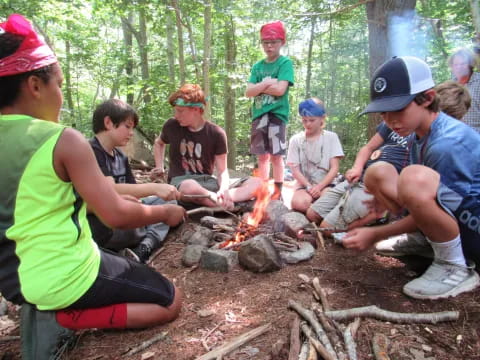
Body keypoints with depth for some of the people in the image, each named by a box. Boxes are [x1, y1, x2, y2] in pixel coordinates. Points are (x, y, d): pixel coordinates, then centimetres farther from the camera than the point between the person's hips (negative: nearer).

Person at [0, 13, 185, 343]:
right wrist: (166, 212, -4)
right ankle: (69, 317, -6)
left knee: (125, 266, 34)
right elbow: (117, 215, -22)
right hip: (65, 280, -9)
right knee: (171, 301, 6)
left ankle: (56, 312, 15)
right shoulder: (63, 140, -20)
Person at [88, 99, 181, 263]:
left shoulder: (121, 157, 11)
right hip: (101, 228, -9)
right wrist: (155, 188, -35)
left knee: (165, 202, 1)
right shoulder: (91, 151, -16)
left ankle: (143, 250, -18)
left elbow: (132, 191, 7)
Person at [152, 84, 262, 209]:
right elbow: (159, 143, 25)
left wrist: (223, 189, -26)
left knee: (256, 183, -18)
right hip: (181, 181, -2)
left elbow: (222, 171, -5)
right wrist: (160, 167, 11)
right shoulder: (172, 126, 1)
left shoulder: (216, 133, -3)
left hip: (208, 181, 2)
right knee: (191, 187, -43)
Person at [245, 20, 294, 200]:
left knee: (276, 155, -2)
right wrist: (267, 83, -9)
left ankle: (278, 192, 8)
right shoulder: (257, 66, 14)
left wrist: (259, 87, -3)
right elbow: (249, 92, 3)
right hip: (259, 114, 5)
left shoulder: (285, 63, 0)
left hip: (277, 114, -5)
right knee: (262, 156, 9)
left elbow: (280, 89, -14)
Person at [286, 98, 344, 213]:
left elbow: (334, 168, -3)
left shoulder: (331, 137, 3)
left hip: (325, 185, 0)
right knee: (298, 203, -35)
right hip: (304, 186, 1)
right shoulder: (296, 140, 4)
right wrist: (309, 187, -16)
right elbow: (295, 170, -1)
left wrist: (319, 187, -15)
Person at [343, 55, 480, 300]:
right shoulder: (421, 138, 3)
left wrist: (376, 234, -16)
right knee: (378, 173, -3)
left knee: (415, 177, -37)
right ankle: (432, 244, 3)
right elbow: (421, 200, 8)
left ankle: (456, 267, -13)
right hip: (453, 220, 8)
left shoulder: (448, 144, -24)